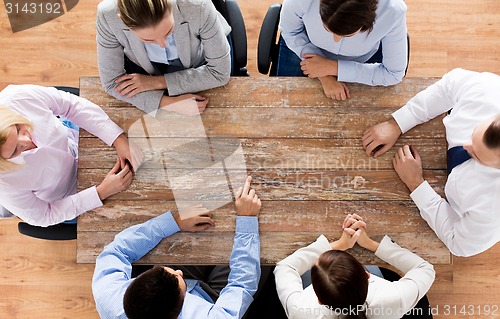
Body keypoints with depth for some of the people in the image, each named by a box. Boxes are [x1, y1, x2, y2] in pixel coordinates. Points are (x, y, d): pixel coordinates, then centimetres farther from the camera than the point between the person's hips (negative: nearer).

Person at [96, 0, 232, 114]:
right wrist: (166, 102, -35)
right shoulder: (108, 15, -34)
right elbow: (112, 82, -22)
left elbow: (220, 72, -26)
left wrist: (158, 82, -29)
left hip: (199, 65, 0)